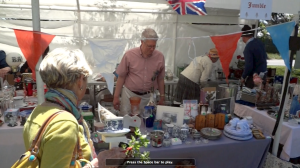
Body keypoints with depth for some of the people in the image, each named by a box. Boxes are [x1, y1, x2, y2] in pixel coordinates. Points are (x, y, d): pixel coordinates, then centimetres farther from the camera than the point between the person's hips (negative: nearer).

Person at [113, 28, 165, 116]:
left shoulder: (160, 57, -3)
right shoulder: (129, 55, -9)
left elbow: (160, 79, 7)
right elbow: (121, 77, -2)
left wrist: (162, 97, 10)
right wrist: (116, 97, -1)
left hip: (148, 96, 2)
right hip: (129, 94, -1)